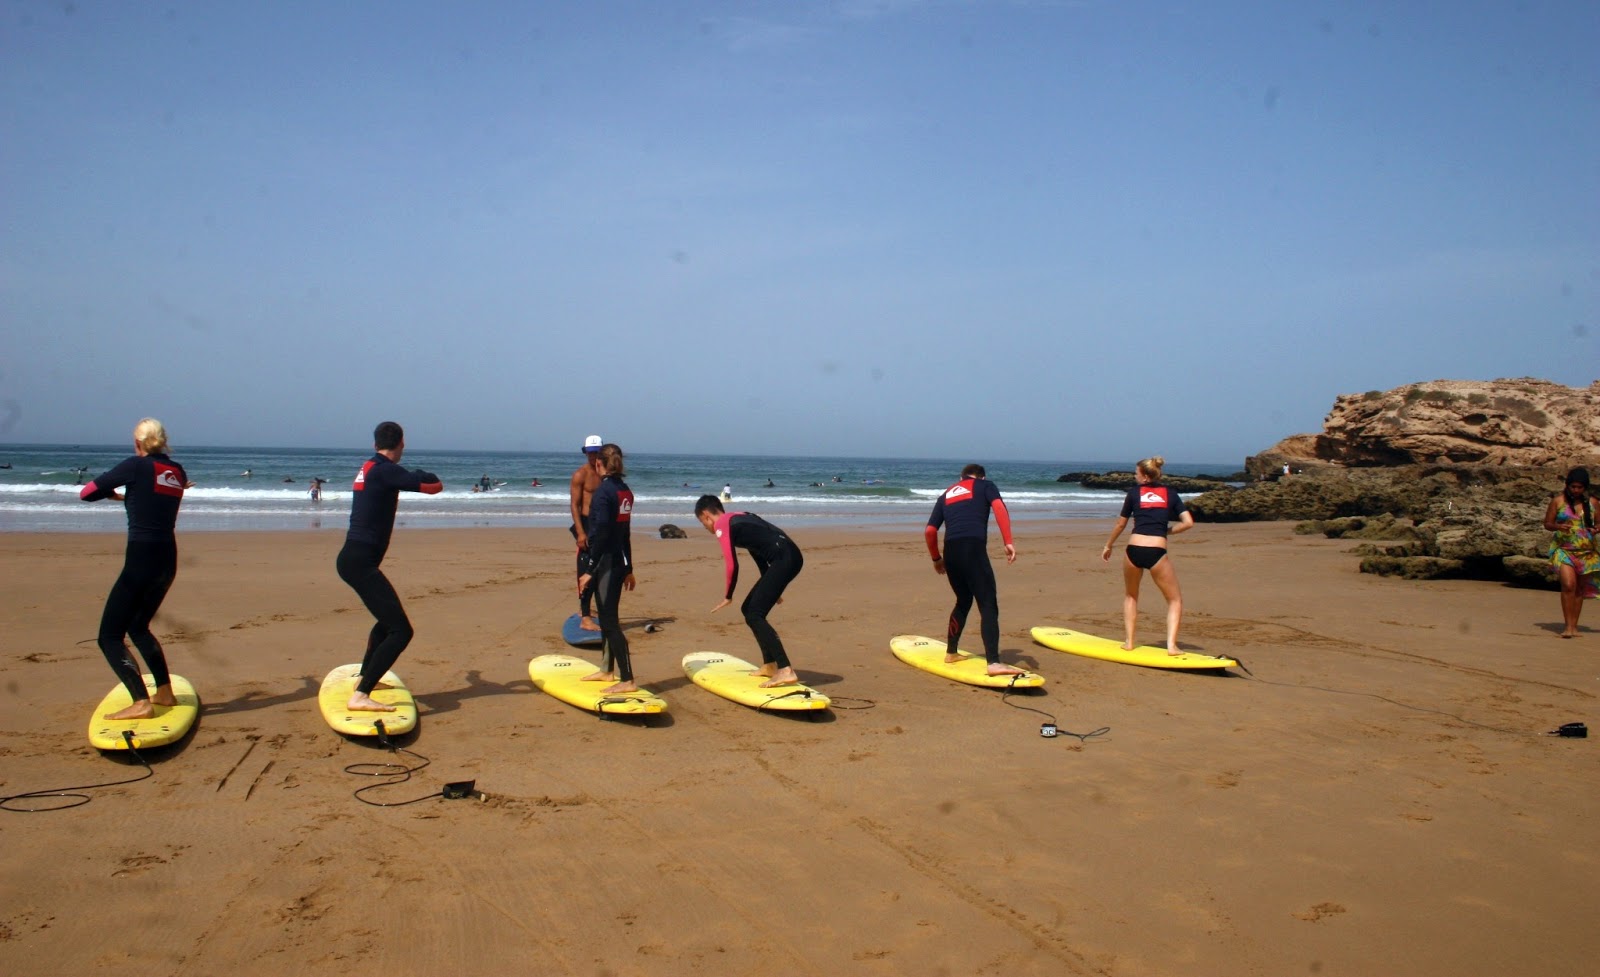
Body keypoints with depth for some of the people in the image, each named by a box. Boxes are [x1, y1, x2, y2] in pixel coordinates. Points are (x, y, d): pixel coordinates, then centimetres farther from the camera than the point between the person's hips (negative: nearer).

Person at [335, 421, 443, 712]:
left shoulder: (370, 468, 15)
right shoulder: (384, 470, -15)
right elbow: (433, 486, -16)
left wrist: (414, 478, 33)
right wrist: (422, 476, 3)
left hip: (354, 559, 10)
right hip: (360, 561, -10)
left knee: (388, 620, 30)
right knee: (401, 631, -16)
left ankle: (365, 678, 44)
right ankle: (360, 696, -21)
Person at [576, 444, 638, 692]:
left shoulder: (604, 490, -15)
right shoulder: (625, 491, 9)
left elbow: (601, 534, -20)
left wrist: (590, 571, -18)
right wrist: (628, 569, 21)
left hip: (606, 561, -9)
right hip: (620, 562, 9)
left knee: (609, 621, -6)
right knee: (608, 617, 20)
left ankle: (627, 680, -6)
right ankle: (607, 670, 31)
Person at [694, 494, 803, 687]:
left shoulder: (721, 524, 0)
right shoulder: (738, 518, 27)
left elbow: (732, 565, -8)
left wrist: (727, 596, 7)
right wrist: (769, 589, 40)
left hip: (783, 558, -9)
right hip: (789, 556, 9)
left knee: (754, 615, -12)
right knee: (749, 609, 18)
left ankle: (785, 670, -22)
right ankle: (769, 665, 24)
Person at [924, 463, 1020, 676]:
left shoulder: (946, 494, 28)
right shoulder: (985, 485, 18)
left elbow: (929, 531, 18)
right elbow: (999, 507, -5)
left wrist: (936, 558, 31)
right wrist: (1009, 542, -9)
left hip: (950, 551, 5)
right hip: (973, 548, -5)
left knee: (964, 601, 25)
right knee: (988, 606, -9)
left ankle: (951, 653, 33)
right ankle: (994, 663, -21)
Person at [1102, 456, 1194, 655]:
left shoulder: (1134, 492, 11)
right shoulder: (1170, 494, 12)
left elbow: (1120, 524, 17)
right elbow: (1188, 523, 3)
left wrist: (1108, 546, 30)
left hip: (1134, 550, 1)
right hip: (1157, 552, -1)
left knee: (1130, 596, 26)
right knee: (1175, 599, 14)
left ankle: (1129, 642, 22)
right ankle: (1171, 645, -1)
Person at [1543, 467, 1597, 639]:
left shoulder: (1592, 502, 6)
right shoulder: (1558, 501, 0)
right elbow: (1547, 523, 5)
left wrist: (1595, 530, -8)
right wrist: (1558, 527, -16)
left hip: (1586, 552, 3)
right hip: (1564, 550, -3)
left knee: (1580, 588, 8)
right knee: (1568, 584, -18)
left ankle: (1574, 625, 17)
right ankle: (1568, 625, -13)